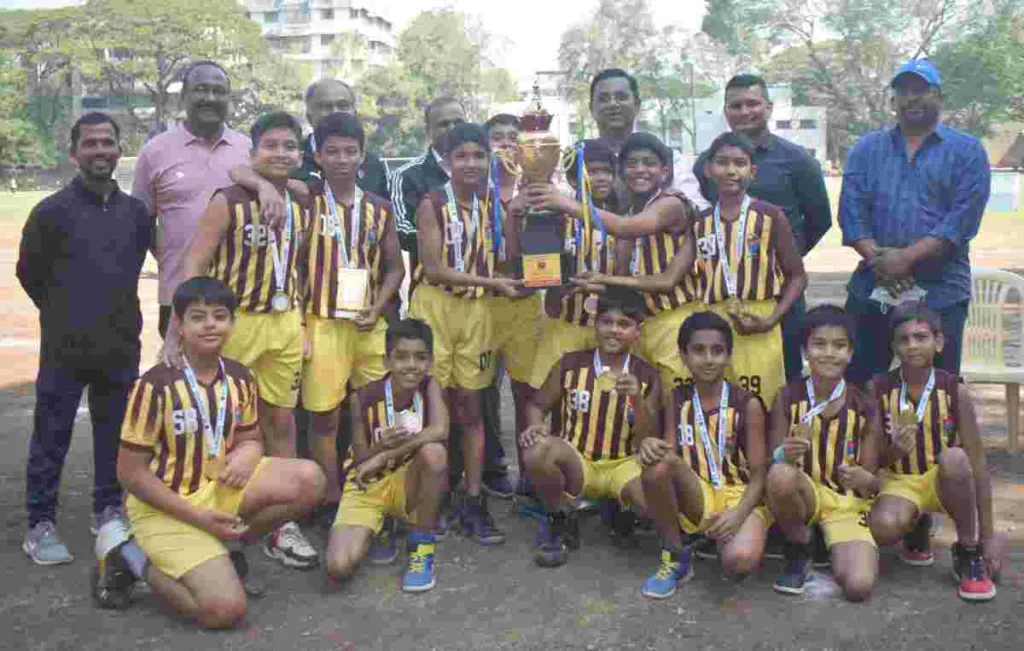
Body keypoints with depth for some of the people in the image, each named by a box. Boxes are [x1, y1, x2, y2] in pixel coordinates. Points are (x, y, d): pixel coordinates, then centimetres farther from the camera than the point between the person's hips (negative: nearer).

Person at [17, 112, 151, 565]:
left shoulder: (136, 212, 5)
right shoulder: (52, 211, -6)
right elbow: (28, 272, 4)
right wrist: (63, 315, 11)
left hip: (121, 346, 4)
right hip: (65, 348, -3)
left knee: (114, 436, 13)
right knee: (51, 439, 4)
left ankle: (109, 511, 28)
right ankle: (41, 525, 14)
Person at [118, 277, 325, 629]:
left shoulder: (240, 379, -3)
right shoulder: (156, 385, -20)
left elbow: (249, 440, 10)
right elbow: (130, 472, -16)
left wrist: (245, 458, -18)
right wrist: (198, 517, -19)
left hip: (221, 485, 6)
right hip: (166, 506, -5)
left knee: (309, 480, -17)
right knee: (226, 609, -19)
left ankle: (227, 547, 3)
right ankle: (141, 565, 8)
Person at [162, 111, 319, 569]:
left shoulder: (301, 210, 7)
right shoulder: (228, 202, -9)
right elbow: (194, 266, -13)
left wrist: (302, 326, 11)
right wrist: (175, 334, -20)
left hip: (285, 324, 5)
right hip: (235, 321, -5)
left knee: (281, 421, 10)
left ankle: (282, 523, 20)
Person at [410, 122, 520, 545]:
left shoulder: (490, 205, 8)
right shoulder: (432, 204, -6)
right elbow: (433, 269, -13)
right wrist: (492, 283, -15)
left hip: (476, 310, 4)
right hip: (435, 307, -4)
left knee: (470, 407, 7)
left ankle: (474, 503, 13)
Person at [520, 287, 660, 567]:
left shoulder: (647, 377, -3)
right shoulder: (571, 364, -3)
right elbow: (537, 404, 8)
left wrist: (638, 400, -22)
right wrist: (536, 426, -15)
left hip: (624, 465, 1)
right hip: (577, 463, 0)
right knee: (536, 451, -34)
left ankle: (620, 508, 11)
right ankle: (561, 519, -3)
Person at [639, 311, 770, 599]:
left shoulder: (747, 403, -6)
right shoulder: (677, 399, 4)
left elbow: (759, 475, -7)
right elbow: (669, 455, 2)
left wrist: (738, 513, -25)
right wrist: (649, 446, -22)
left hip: (740, 497, -3)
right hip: (695, 497, 3)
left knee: (740, 561, -35)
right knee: (656, 462, -30)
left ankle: (725, 537, 6)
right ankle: (676, 556, -9)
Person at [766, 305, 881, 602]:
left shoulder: (865, 408, -6)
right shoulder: (787, 397, -7)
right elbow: (771, 460, -6)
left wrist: (859, 479, -26)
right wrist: (784, 455, -30)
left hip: (847, 503, 0)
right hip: (804, 494, 1)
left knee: (858, 587, -26)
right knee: (781, 474, -36)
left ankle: (831, 544, 10)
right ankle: (797, 552, -7)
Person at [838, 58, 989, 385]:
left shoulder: (967, 150, 3)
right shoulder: (866, 148, 11)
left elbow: (963, 218, -8)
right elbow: (851, 209, 0)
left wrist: (906, 257, -18)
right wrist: (878, 260, -14)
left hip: (940, 292, -2)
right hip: (871, 289, 2)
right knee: (855, 384, 7)